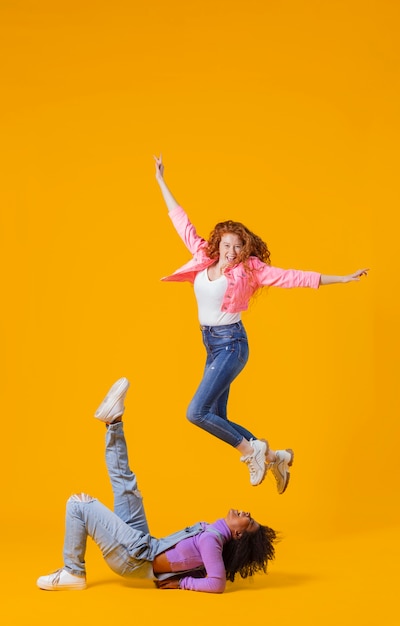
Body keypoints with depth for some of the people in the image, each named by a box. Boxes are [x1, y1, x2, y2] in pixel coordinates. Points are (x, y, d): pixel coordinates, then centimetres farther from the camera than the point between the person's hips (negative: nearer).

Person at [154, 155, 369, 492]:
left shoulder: (249, 269, -9)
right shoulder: (204, 258, 4)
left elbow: (292, 277, -12)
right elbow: (182, 222, 10)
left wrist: (341, 278, -16)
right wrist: (161, 181, 15)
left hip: (230, 344, -7)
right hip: (211, 345, 7)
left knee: (197, 412, -17)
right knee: (217, 419, 9)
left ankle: (252, 449, 0)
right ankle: (273, 457, 21)